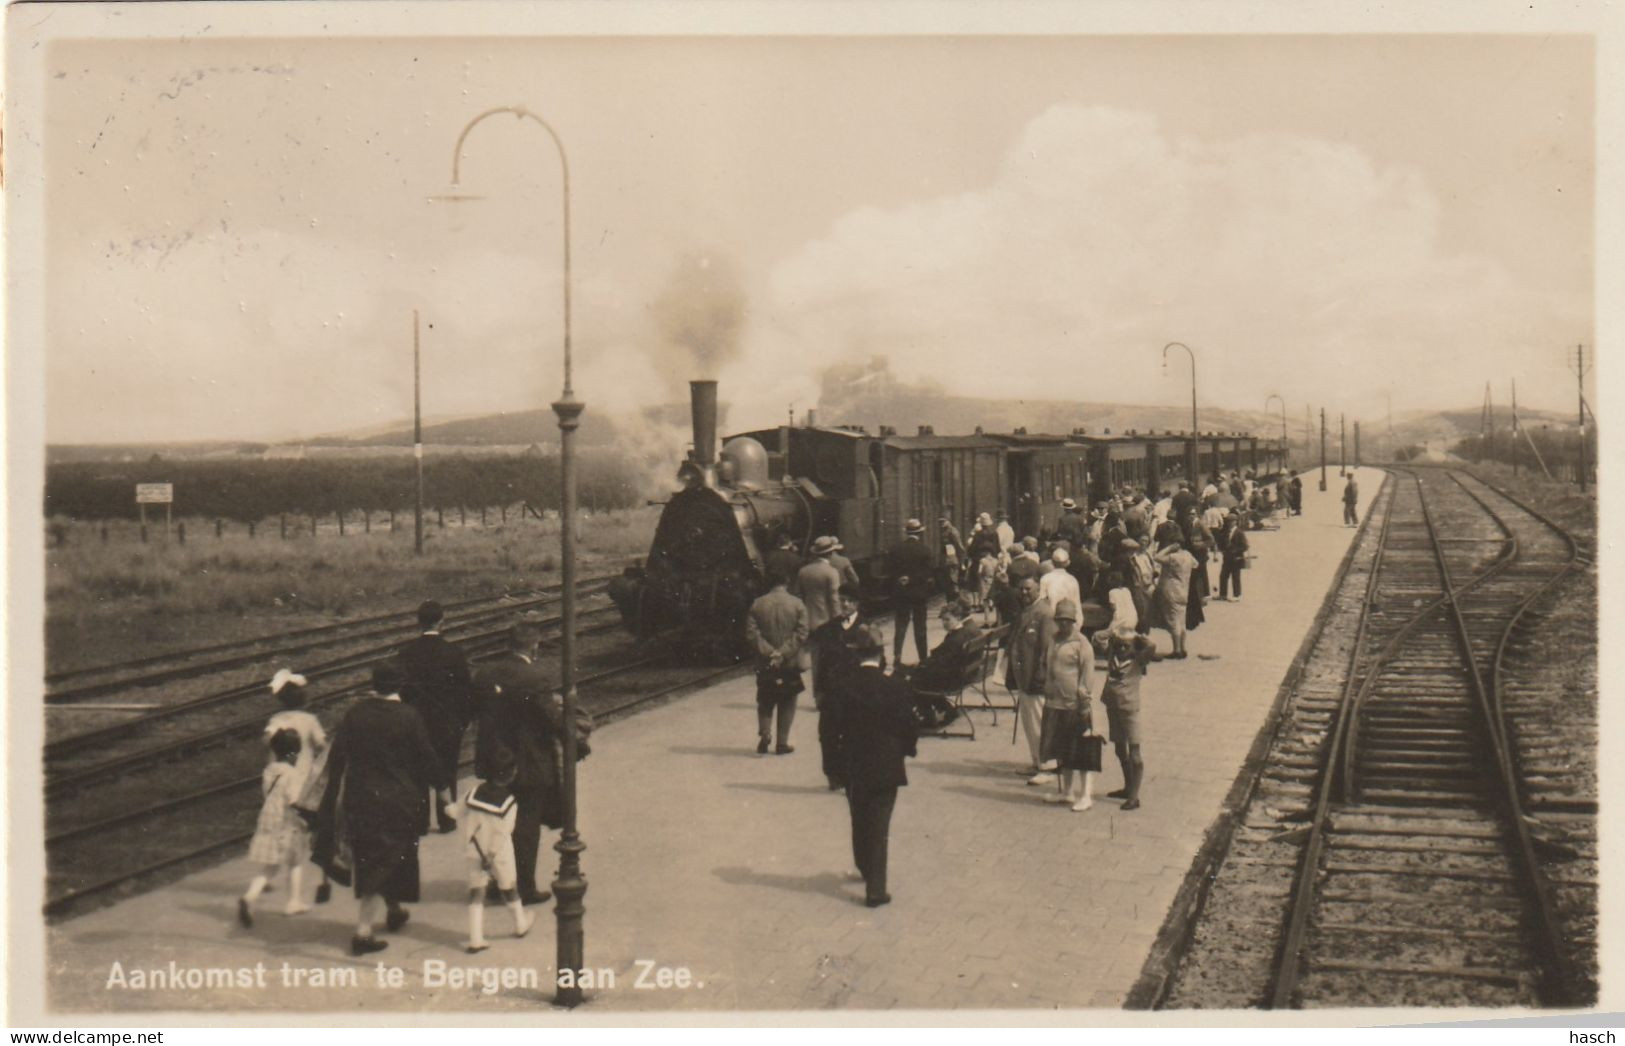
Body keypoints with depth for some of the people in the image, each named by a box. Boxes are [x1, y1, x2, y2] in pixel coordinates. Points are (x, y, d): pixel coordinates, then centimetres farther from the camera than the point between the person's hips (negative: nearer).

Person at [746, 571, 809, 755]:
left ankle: (764, 734, -5)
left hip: (765, 664, 1)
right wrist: (782, 654, -14)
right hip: (790, 664, -1)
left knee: (765, 703, 14)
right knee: (787, 704, 10)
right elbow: (801, 634, -12)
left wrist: (769, 653, -12)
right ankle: (782, 743, 7)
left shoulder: (757, 605, -2)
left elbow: (752, 634, -9)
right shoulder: (797, 605, -4)